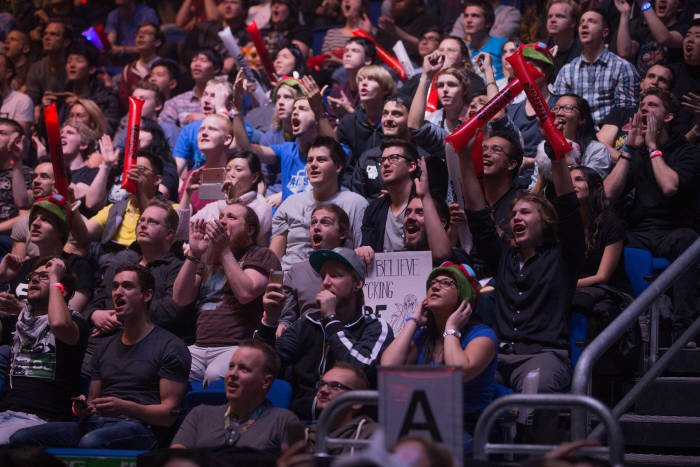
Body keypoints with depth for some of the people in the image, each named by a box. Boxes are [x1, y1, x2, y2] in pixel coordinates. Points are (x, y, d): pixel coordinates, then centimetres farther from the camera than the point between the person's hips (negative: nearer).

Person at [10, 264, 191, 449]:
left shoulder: (170, 347, 5)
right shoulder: (105, 348, 27)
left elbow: (169, 414, -3)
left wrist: (125, 407, -19)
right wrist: (83, 408, 3)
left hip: (137, 427, -6)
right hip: (94, 424, 6)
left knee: (91, 442, -42)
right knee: (20, 438, -20)